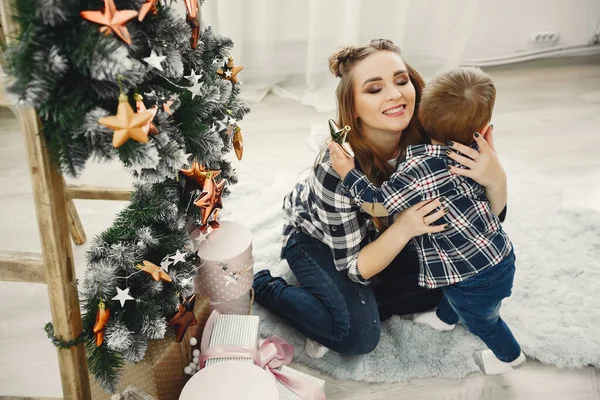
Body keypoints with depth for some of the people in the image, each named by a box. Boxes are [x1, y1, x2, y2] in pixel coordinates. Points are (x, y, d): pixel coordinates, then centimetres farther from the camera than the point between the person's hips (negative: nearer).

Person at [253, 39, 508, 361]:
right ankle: (263, 286, -2)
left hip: (375, 233, 5)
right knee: (359, 336, -19)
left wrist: (496, 179, -40)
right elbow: (354, 267, -27)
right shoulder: (337, 169, -37)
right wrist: (404, 228, -44)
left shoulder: (428, 140, -26)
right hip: (314, 237, -5)